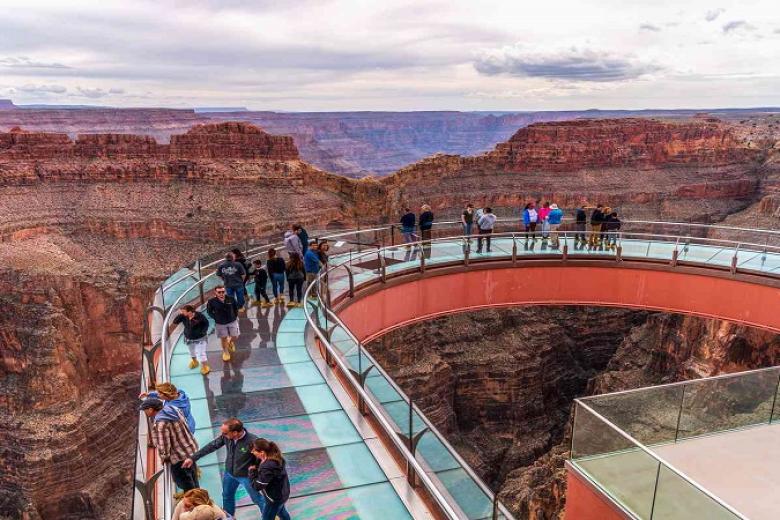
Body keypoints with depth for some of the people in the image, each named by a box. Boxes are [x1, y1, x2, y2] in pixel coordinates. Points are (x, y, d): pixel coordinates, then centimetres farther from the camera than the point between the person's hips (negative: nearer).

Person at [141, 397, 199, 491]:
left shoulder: (160, 423, -28)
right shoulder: (172, 408, -1)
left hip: (180, 457, -9)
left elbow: (163, 444, -25)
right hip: (191, 449, 9)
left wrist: (164, 457, -6)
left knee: (187, 486, 12)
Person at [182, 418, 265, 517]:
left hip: (246, 476, -6)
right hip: (229, 473, 6)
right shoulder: (226, 436, -19)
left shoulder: (252, 441, -36)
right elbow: (212, 446, -6)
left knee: (258, 499, 12)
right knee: (227, 496, 29)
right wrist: (193, 458, -3)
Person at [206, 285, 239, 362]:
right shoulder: (212, 302, -21)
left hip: (232, 321, 1)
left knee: (234, 336, 13)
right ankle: (225, 352, 38)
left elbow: (235, 307, 2)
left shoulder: (230, 299, -18)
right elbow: (209, 311, -2)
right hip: (220, 323, -1)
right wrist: (215, 318, -4)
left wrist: (235, 316, 4)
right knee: (223, 338, 12)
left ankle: (231, 342, 50)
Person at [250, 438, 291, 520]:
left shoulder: (268, 467, -39)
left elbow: (257, 486, -29)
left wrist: (252, 471, -19)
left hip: (275, 498, -9)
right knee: (281, 511, 35)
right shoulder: (274, 457, -11)